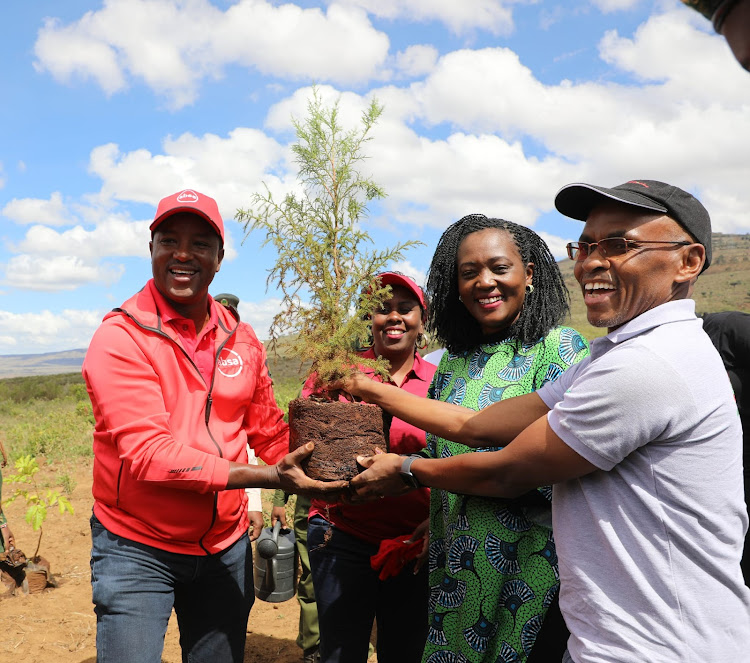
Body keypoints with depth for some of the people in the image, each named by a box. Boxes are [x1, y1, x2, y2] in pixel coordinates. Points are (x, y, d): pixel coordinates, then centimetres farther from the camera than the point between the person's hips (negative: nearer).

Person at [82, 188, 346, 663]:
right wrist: (269, 477, -29)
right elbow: (148, 454, -24)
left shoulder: (241, 338, 2)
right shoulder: (121, 338, -15)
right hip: (138, 549, -5)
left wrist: (321, 472, -7)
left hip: (227, 544, 5)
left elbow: (268, 431, 11)